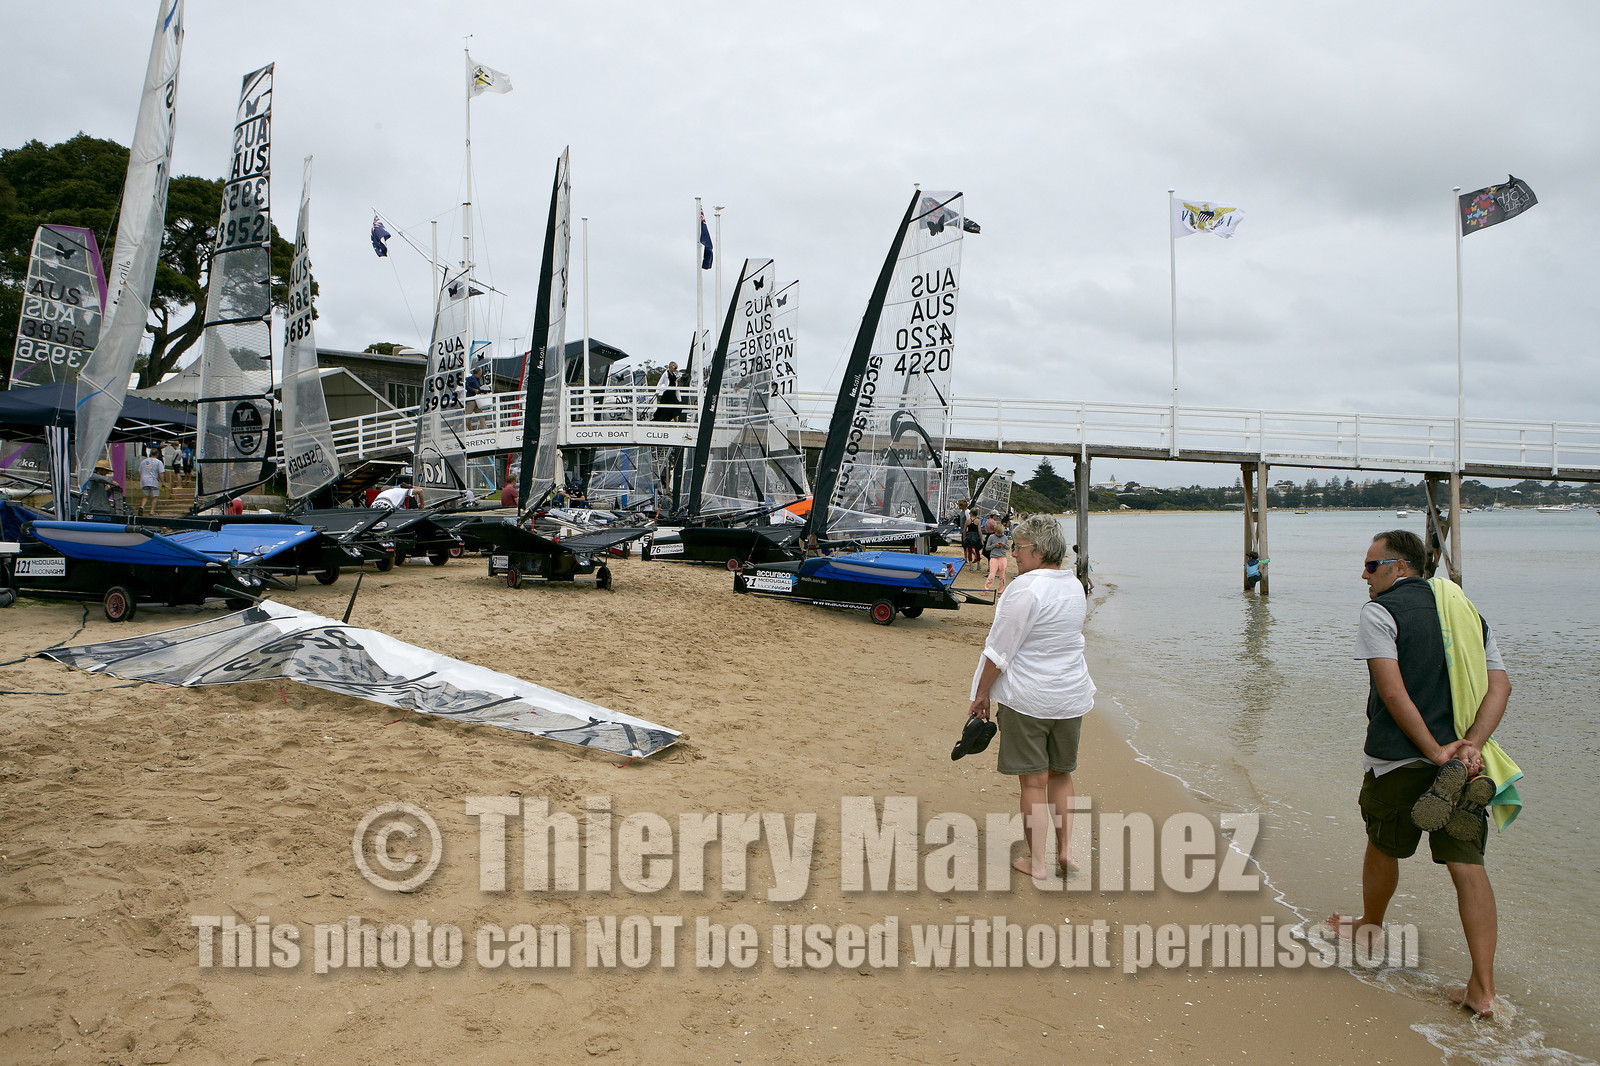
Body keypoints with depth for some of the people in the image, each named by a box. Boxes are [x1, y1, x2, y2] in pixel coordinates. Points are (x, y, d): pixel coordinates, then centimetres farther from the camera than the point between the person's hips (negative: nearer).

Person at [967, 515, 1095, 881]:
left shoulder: (1026, 587, -18)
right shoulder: (1074, 585, 6)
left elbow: (1000, 649, -16)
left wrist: (981, 694, -6)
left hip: (1028, 698, -7)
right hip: (1072, 696, 7)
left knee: (1033, 781, 3)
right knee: (1061, 774, 20)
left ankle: (1037, 862, 11)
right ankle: (1065, 851, 23)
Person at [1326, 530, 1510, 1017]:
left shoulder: (1379, 612, -8)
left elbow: (1392, 692, -17)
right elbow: (1500, 685, 2)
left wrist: (1434, 752, -15)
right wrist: (1470, 746, -9)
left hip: (1398, 759, -5)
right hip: (1462, 759, 5)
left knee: (1383, 847, 17)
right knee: (1467, 863, 4)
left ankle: (1370, 928, 40)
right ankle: (1483, 990, 2)